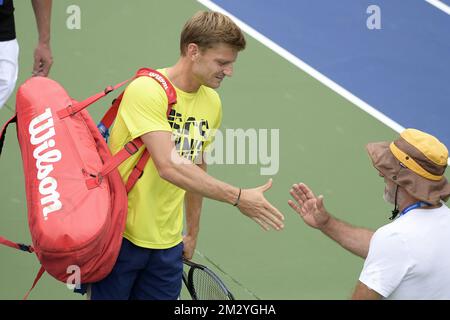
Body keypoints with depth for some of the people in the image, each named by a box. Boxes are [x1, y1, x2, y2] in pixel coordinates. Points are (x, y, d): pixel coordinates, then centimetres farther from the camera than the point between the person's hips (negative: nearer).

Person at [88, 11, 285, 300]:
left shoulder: (212, 103, 6)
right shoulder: (147, 90, -18)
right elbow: (169, 167, -29)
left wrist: (193, 232, 20)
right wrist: (238, 197, -30)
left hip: (168, 245, 6)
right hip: (120, 237, -6)